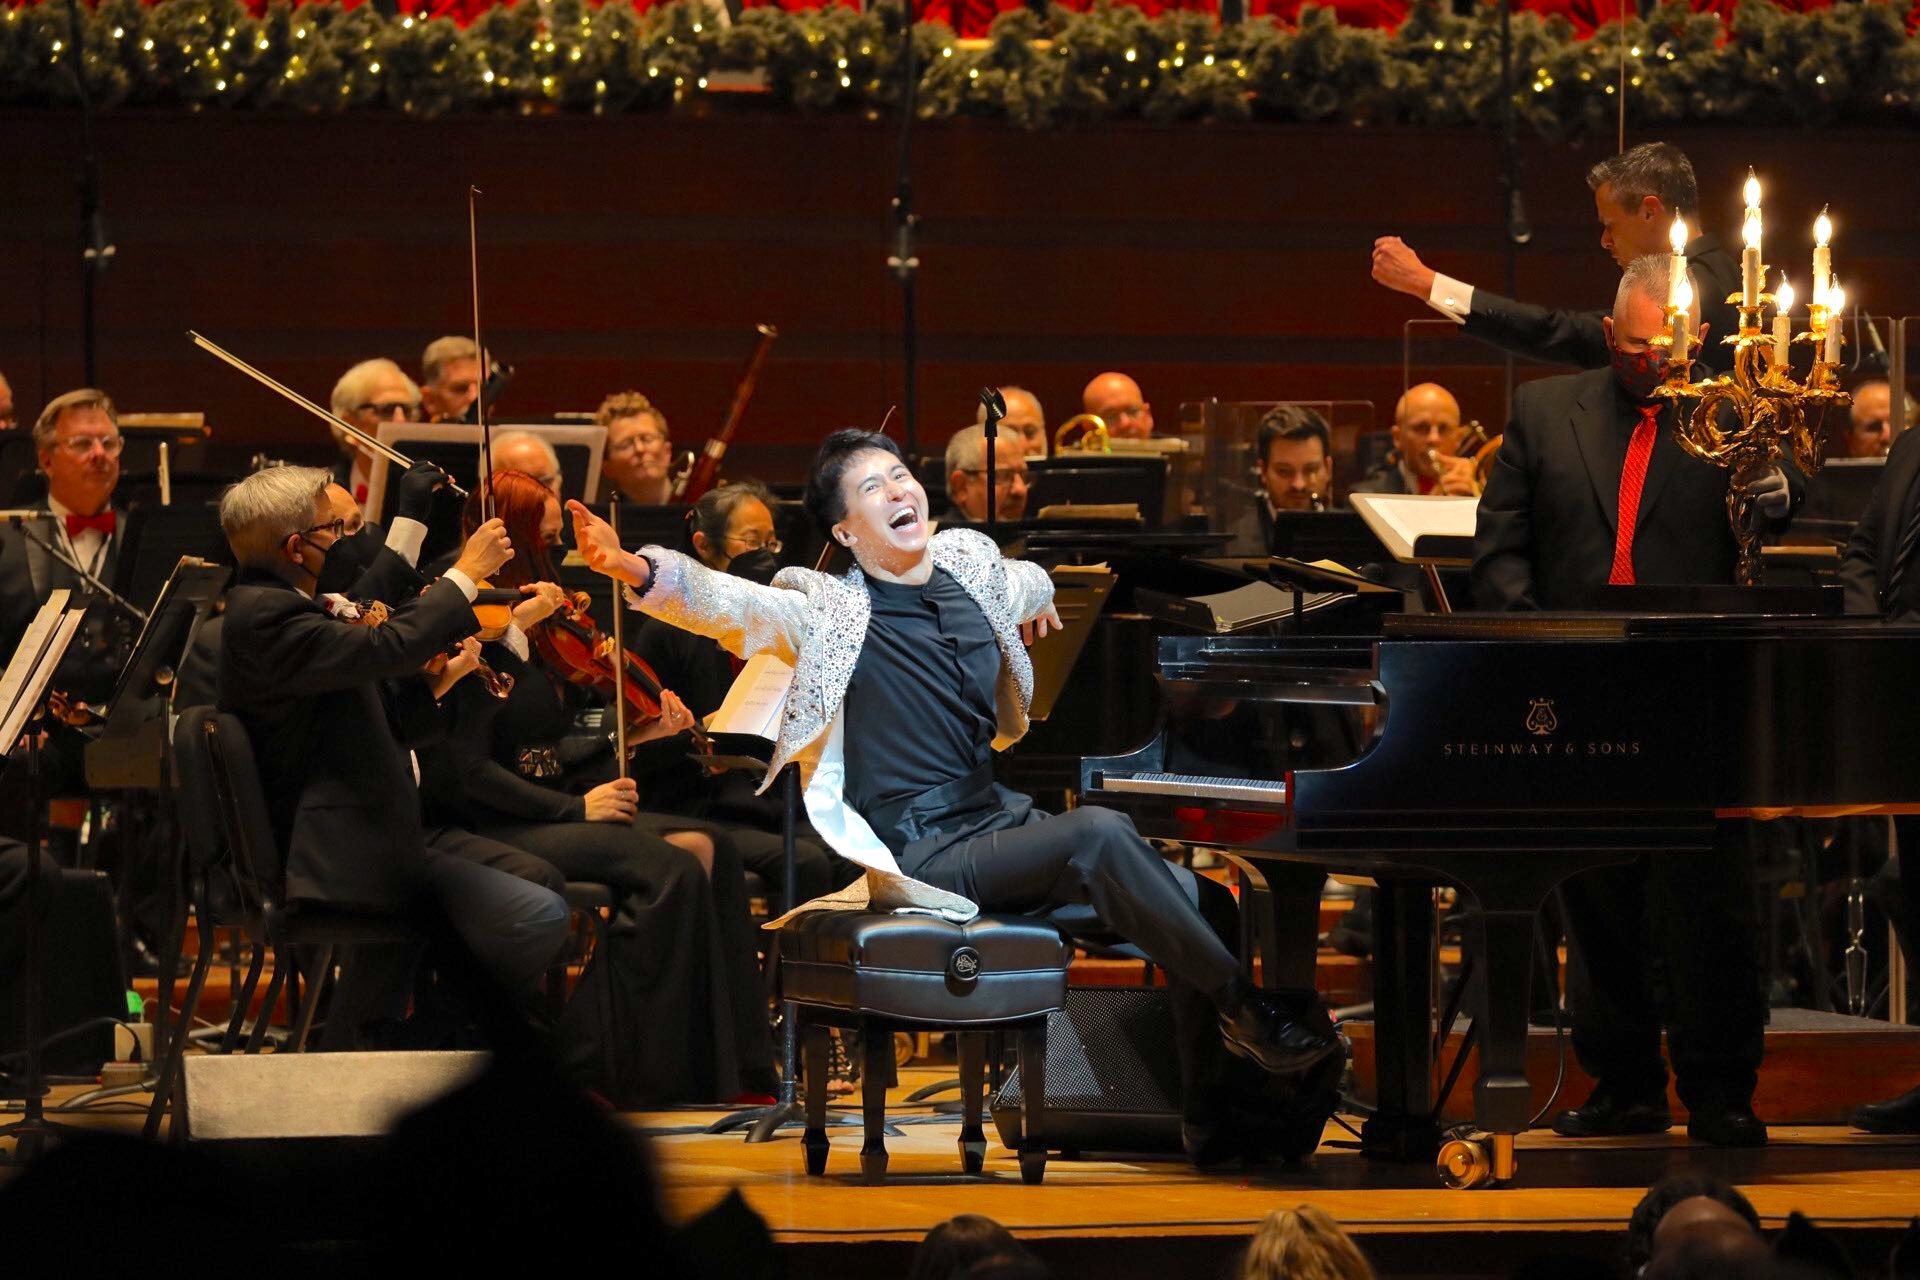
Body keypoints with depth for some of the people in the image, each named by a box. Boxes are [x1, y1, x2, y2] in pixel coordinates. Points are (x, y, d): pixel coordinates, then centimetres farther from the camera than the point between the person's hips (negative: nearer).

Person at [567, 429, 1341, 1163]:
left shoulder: (967, 568, 11)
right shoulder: (834, 612, -6)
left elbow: (1028, 585, 38)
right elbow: (727, 605, -24)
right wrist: (637, 571, -38)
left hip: (1001, 821, 7)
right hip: (928, 852, -7)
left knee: (1201, 905, -9)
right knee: (1099, 835, -31)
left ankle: (1212, 1122, -3)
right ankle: (1251, 1005, -22)